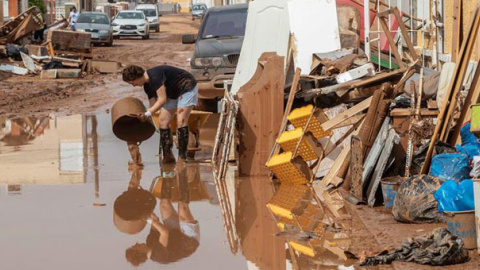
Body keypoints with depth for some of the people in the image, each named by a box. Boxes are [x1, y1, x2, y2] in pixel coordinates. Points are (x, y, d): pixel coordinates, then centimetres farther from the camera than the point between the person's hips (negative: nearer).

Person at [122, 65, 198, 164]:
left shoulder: (155, 76, -30)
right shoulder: (147, 85, -1)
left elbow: (162, 100, -33)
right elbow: (154, 105, 5)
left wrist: (148, 113, -34)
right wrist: (143, 116, -6)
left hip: (187, 88, -9)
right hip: (173, 94, 9)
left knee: (181, 121, -19)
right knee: (163, 121, 0)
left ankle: (182, 156, -16)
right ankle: (168, 156, 4)